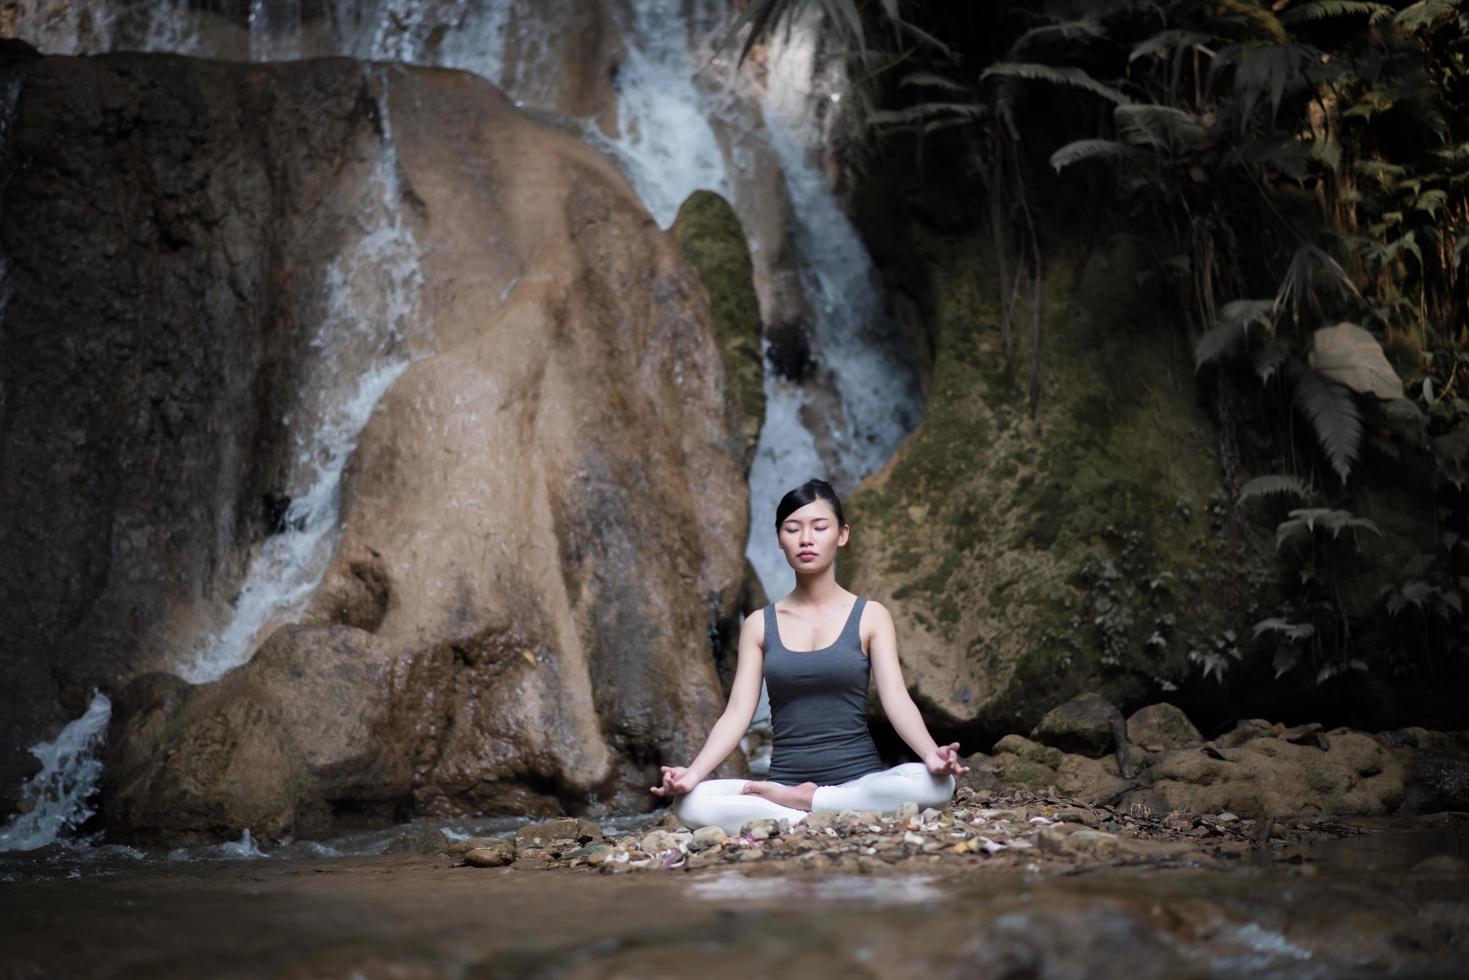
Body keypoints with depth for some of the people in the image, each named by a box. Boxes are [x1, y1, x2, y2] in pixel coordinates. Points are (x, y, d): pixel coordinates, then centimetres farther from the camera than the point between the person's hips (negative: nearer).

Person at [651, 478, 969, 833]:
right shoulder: (759, 625, 10)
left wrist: (931, 753, -28)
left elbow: (897, 699, -7)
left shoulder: (870, 617, 5)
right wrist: (693, 772, -17)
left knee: (935, 784, -34)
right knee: (690, 803, -28)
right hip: (784, 779, 1)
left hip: (858, 779, 0)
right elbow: (737, 711, 2)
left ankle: (795, 803, -18)